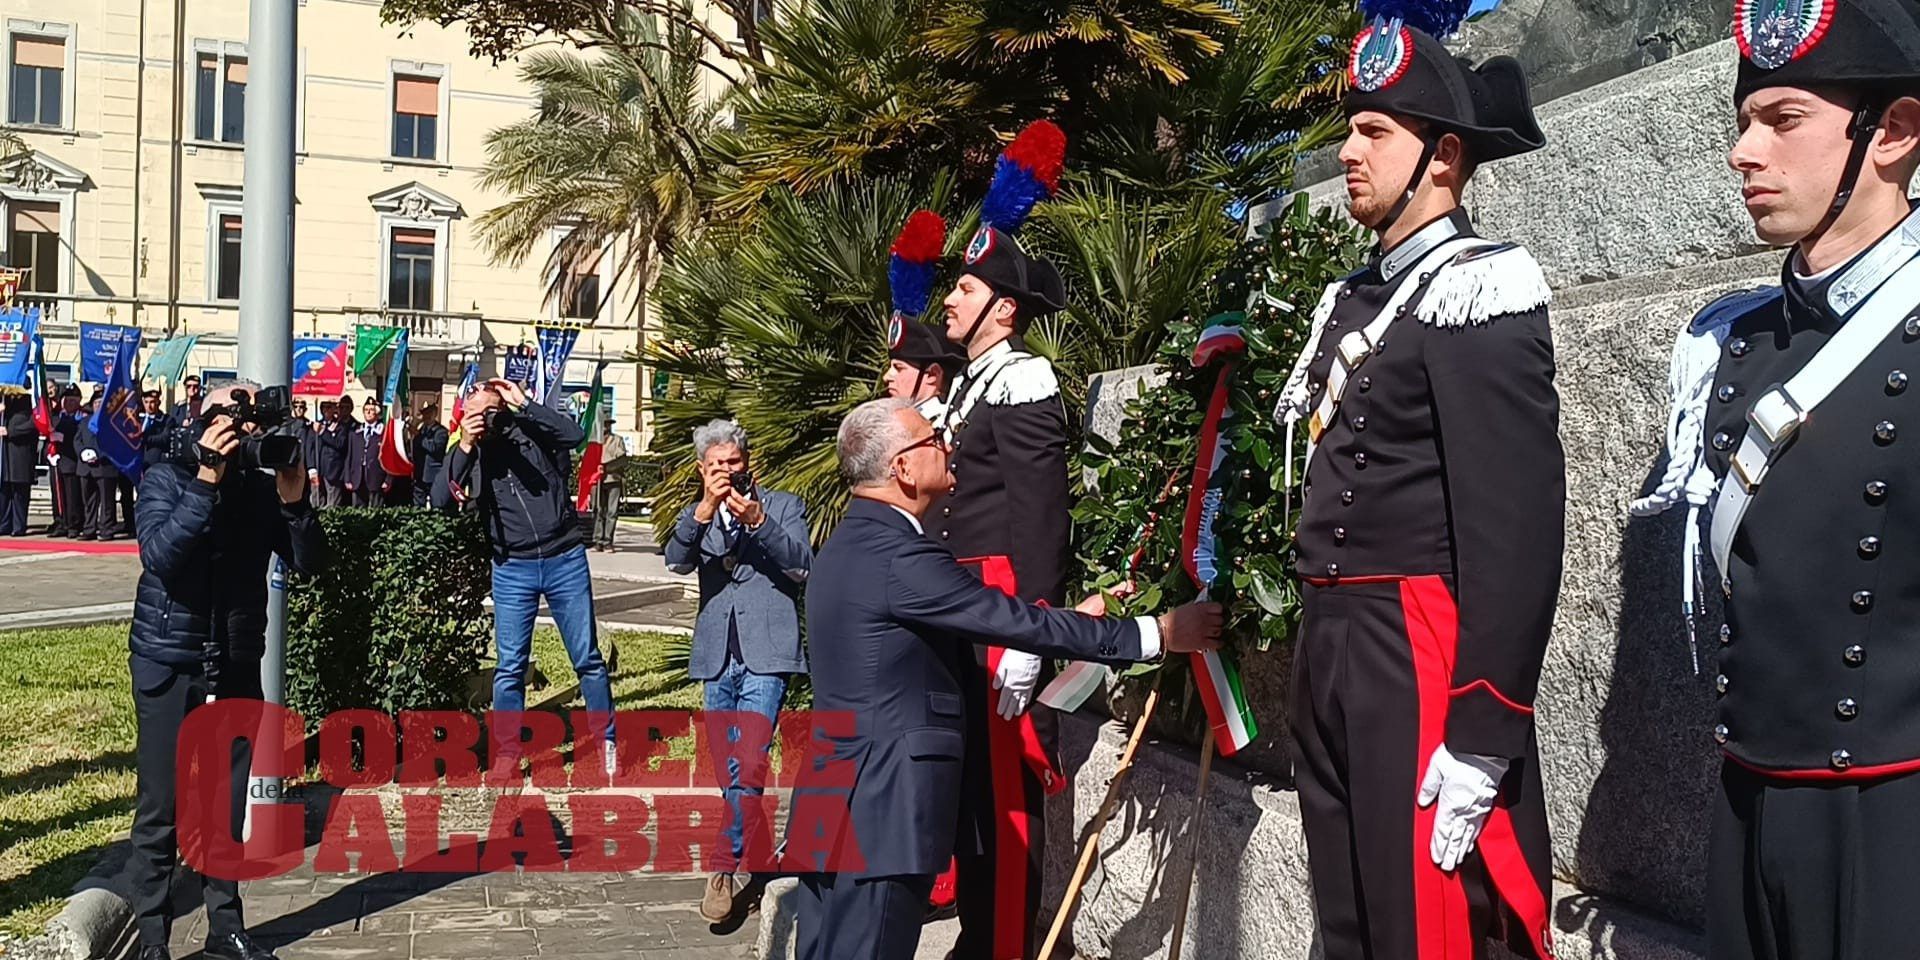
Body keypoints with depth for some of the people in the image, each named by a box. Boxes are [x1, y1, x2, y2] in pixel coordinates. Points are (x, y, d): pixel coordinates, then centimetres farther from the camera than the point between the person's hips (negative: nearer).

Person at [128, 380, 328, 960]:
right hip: (168, 666, -3)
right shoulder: (166, 481, -6)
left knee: (227, 807, 11)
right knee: (161, 811, 0)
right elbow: (159, 554, -23)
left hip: (236, 667, 3)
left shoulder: (262, 488, 2)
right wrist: (206, 483, -27)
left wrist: (295, 503, -19)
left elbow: (310, 562, -4)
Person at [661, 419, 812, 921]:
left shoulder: (783, 505, 5)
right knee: (729, 768, 10)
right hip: (717, 655, 5)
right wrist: (703, 511, -22)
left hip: (766, 653, -5)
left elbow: (801, 566, -9)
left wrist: (757, 520, -20)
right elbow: (677, 561, -6)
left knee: (747, 762, -17)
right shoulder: (696, 517, 14)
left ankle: (726, 867, -11)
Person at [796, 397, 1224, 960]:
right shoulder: (898, 557, -19)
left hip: (830, 806, 10)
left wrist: (1072, 620, 16)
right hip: (880, 814, -10)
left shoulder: (848, 547, 13)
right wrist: (1158, 634, -11)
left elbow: (978, 622, 16)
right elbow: (1019, 623, -18)